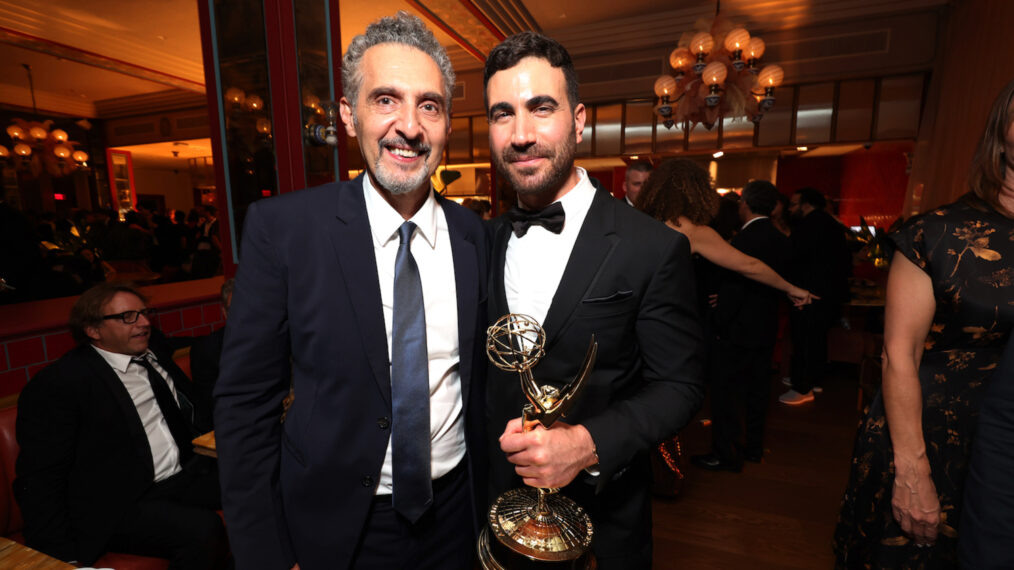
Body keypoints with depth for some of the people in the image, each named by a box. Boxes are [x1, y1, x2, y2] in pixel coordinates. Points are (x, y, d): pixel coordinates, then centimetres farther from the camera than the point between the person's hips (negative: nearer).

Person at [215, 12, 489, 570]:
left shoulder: (474, 236, -7)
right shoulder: (281, 227, -15)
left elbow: (480, 378, 1)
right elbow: (245, 402, -11)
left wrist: (487, 503, 6)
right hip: (335, 525, -1)